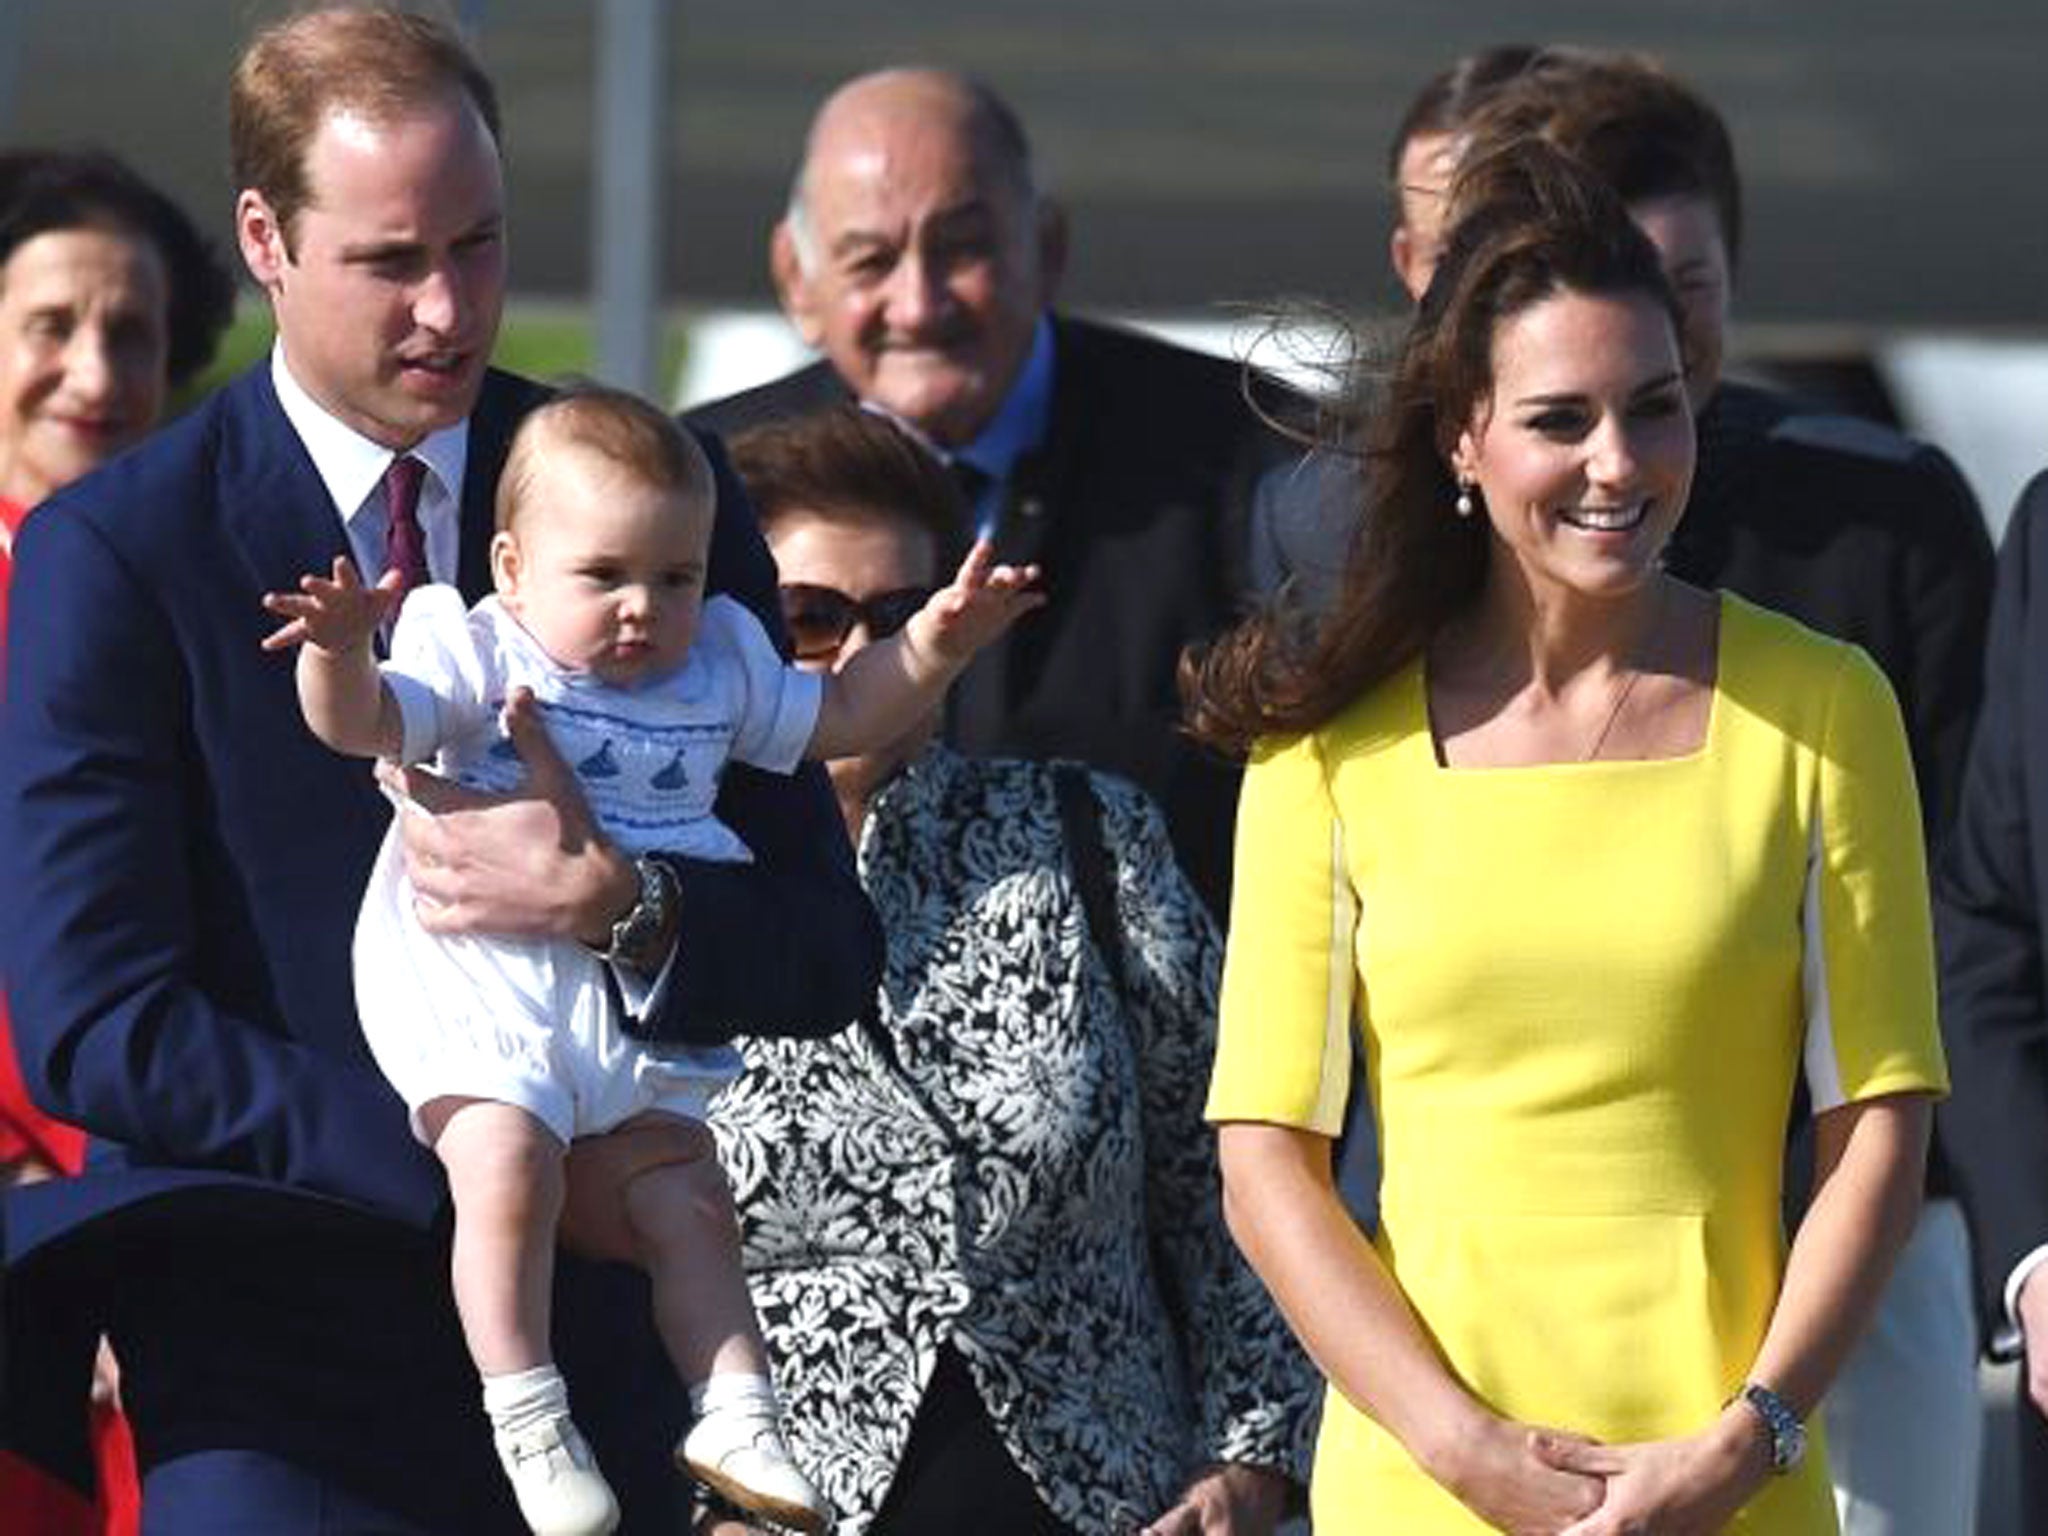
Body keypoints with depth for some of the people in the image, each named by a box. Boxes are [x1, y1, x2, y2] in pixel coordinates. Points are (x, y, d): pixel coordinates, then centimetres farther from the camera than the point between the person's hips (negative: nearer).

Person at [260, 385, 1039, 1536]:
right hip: (482, 985, -6)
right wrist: (342, 652, -37)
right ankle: (527, 1417, -19)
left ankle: (734, 1415, 11)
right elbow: (362, 722, -15)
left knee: (688, 1202, 3)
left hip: (649, 1004, 6)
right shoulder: (478, 656, -2)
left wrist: (938, 643, 12)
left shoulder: (719, 671, 15)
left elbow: (840, 718, 26)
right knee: (507, 1161, -25)